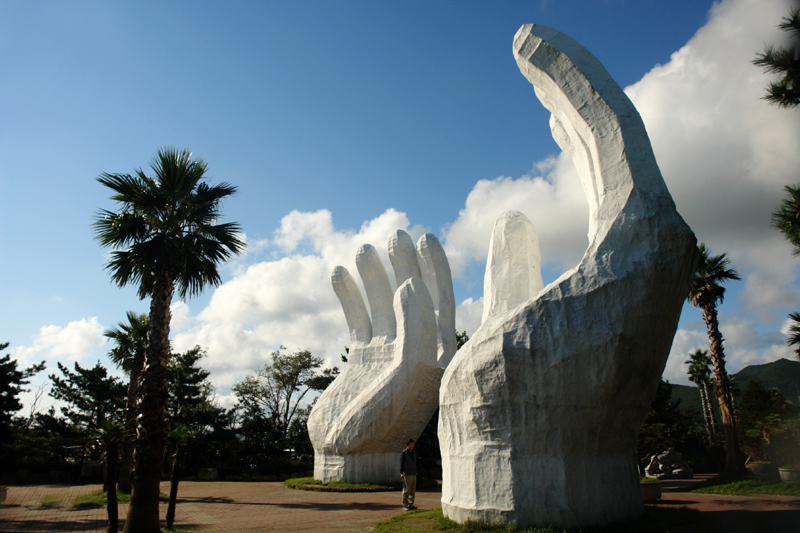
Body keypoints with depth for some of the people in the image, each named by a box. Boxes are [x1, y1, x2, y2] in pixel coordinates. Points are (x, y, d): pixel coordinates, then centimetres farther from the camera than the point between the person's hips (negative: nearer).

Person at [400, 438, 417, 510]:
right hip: (407, 475, -7)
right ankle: (405, 505, 0)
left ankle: (411, 504, 16)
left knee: (413, 490, 9)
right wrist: (401, 473, -13)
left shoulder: (414, 453, 16)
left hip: (413, 474, 7)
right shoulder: (404, 453, -5)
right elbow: (401, 463, -8)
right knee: (406, 490, -6)